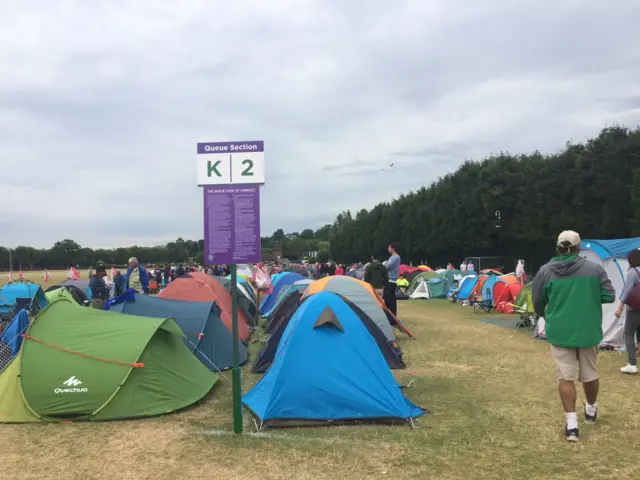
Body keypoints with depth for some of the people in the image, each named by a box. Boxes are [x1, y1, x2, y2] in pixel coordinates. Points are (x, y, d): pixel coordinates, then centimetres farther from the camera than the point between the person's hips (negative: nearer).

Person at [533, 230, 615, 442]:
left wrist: (547, 316, 24)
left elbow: (538, 304, 3)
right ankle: (591, 411, 43)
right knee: (590, 374, 20)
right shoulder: (595, 268, -6)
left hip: (560, 332, -1)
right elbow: (609, 296, -2)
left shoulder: (545, 271, -5)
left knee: (566, 377, 4)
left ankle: (572, 424, 0)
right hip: (588, 331, 2)